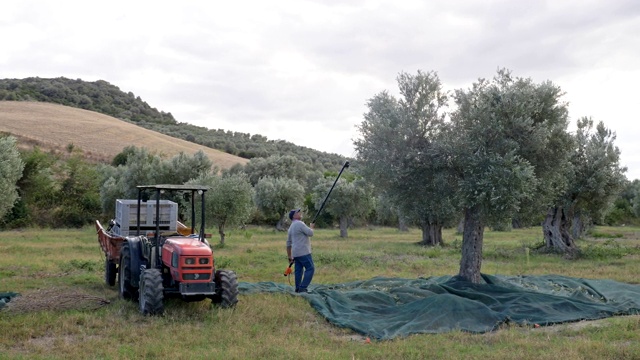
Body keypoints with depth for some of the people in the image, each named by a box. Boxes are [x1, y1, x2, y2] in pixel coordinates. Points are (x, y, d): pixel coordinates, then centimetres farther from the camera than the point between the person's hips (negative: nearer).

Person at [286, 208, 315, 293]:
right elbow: (310, 233, -12)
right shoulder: (300, 224, -11)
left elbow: (288, 243, 19)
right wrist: (311, 227, 10)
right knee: (310, 269, -6)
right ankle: (303, 287, -11)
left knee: (298, 270, 10)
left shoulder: (291, 227, 17)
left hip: (296, 253, 9)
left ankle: (298, 289, 10)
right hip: (303, 252, -9)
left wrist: (290, 257, 24)